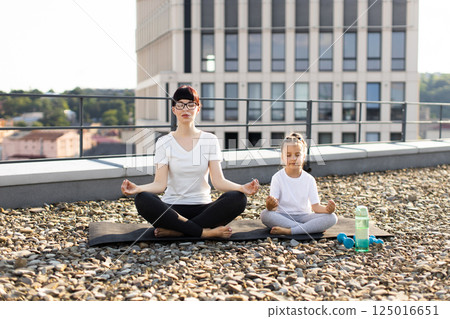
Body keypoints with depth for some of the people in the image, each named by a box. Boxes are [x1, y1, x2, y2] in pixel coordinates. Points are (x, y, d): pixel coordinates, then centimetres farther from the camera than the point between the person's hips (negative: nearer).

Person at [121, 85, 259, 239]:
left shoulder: (210, 140, 6)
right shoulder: (164, 143, 4)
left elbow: (218, 181, -2)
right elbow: (160, 184, -6)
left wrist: (242, 188, -22)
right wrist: (137, 188, -27)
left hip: (203, 207, 1)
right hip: (172, 209, -1)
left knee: (238, 198, -27)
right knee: (142, 199, -32)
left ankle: (175, 230, -25)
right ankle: (205, 232, -27)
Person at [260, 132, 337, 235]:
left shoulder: (309, 179, 2)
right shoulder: (277, 177, -4)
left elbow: (316, 206, -2)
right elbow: (274, 206, -10)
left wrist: (327, 209, -25)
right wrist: (269, 205, -35)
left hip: (303, 216, 2)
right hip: (283, 217, -2)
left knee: (332, 218, -22)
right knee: (265, 214, -33)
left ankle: (288, 231, -31)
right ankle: (308, 229, -32)